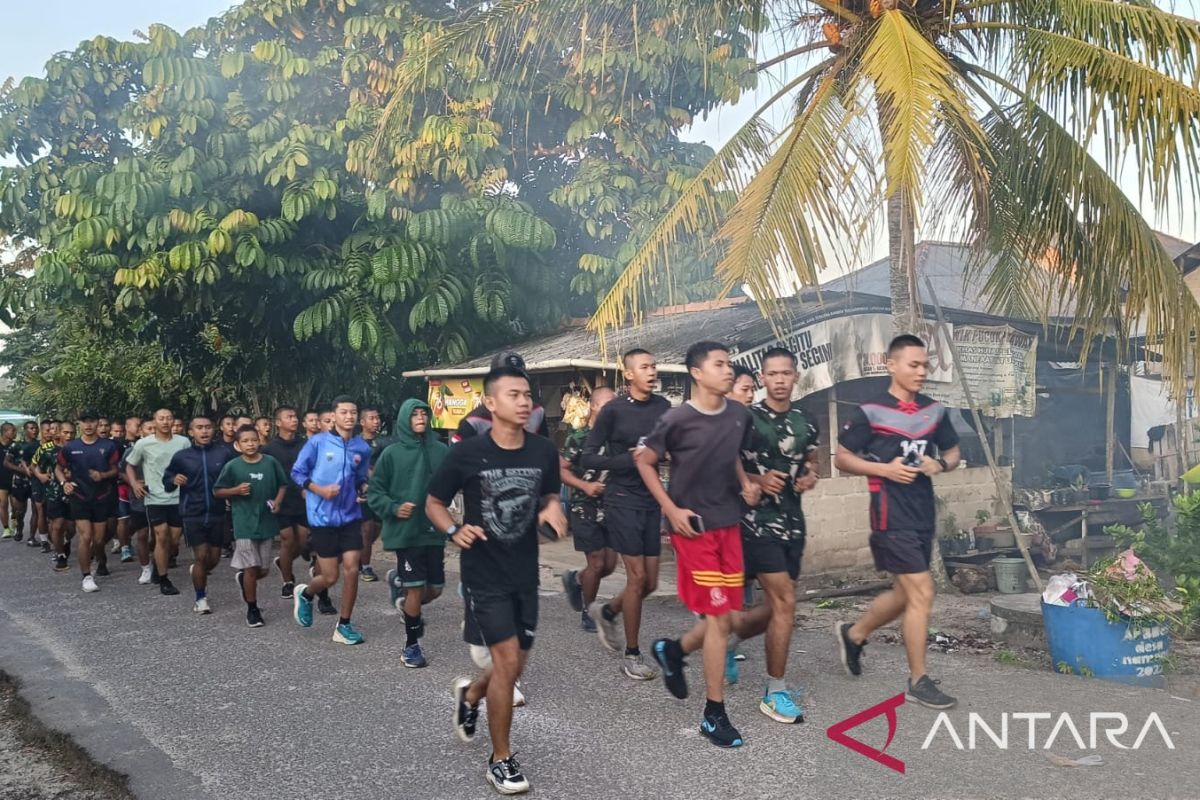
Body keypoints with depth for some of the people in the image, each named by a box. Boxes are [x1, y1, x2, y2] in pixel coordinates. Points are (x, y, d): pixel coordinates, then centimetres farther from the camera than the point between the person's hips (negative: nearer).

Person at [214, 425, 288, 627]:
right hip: (244, 524, -2)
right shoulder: (233, 466, -5)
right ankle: (252, 609, 16)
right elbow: (217, 491, 4)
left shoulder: (271, 463, -1)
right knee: (251, 568, -1)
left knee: (263, 570, 10)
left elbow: (282, 485, 11)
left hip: (266, 522, 2)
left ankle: (243, 578, 44)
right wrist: (236, 490, -13)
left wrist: (277, 501, -6)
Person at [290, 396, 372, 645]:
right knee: (330, 577, 1)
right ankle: (305, 594, 36)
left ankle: (343, 626, 14)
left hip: (351, 516, 3)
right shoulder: (318, 442, -8)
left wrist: (364, 490, -5)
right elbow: (297, 472, -1)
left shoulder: (363, 448, 2)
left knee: (352, 570, -3)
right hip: (323, 518, -3)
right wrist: (319, 489, -15)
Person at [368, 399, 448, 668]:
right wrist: (393, 508, -14)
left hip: (434, 530, 3)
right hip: (406, 531, -3)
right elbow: (374, 492, 1)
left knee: (435, 588, 9)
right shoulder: (392, 453, -4)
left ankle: (400, 583, 40)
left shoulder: (441, 450, 2)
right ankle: (411, 645, 19)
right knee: (416, 589, 0)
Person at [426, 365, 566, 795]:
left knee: (515, 666, 14)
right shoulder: (466, 453, -14)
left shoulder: (544, 450, -5)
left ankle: (469, 694, 49)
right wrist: (454, 530, -21)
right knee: (507, 661, -9)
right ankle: (501, 759, 11)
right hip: (484, 573, -5)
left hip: (525, 572, 5)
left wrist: (553, 510, -11)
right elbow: (433, 503, -2)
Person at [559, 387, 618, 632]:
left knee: (610, 564, 5)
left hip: (611, 509, 5)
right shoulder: (578, 437, -8)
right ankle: (587, 613, 16)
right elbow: (562, 470, -7)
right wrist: (585, 486, -20)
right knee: (597, 563, -4)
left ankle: (574, 579, 35)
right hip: (585, 509, -5)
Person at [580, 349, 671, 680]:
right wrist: (629, 459, -16)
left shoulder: (663, 407, 4)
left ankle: (606, 611, 38)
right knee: (637, 577, -5)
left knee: (650, 582, 8)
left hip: (652, 501, 5)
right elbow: (588, 459, -6)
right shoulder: (613, 411, -8)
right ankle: (631, 655, 11)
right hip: (623, 501, -5)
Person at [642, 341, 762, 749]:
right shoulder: (677, 420, -13)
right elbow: (645, 462, -2)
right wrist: (672, 510, -8)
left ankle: (672, 650, 37)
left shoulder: (739, 415, 3)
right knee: (719, 617, -5)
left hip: (729, 524, 6)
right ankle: (714, 714, 9)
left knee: (725, 617, 9)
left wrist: (746, 484, 2)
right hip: (693, 526, -6)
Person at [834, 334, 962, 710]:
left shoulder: (935, 411, 7)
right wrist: (884, 469, -18)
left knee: (905, 594, 16)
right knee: (921, 593, -7)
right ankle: (918, 681, 7)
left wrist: (941, 464, -5)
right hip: (892, 515, -7)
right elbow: (842, 458, -4)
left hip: (924, 513, 7)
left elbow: (953, 452, 18)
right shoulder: (870, 412, -10)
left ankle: (853, 634, 39)